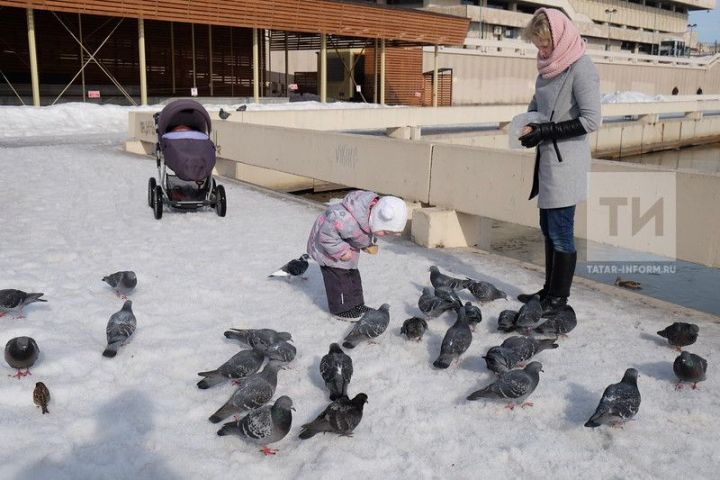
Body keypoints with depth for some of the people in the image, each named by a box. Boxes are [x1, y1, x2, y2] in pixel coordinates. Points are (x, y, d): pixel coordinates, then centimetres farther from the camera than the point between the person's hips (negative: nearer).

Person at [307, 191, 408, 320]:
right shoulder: (349, 221, -46)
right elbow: (327, 233, -36)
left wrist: (369, 244, -6)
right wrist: (341, 251, -30)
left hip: (346, 245, 9)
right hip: (327, 245, -9)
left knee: (352, 273, 15)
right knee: (338, 275, -5)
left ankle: (355, 304, 27)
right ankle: (341, 309, 10)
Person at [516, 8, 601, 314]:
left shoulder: (580, 68, -13)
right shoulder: (549, 66, 11)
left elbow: (591, 120, -17)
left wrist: (544, 131, -17)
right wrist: (529, 125, 3)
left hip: (566, 162, -8)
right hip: (547, 159, 8)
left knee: (561, 232, -2)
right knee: (548, 229, 13)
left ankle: (559, 298, 8)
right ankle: (549, 290, 24)